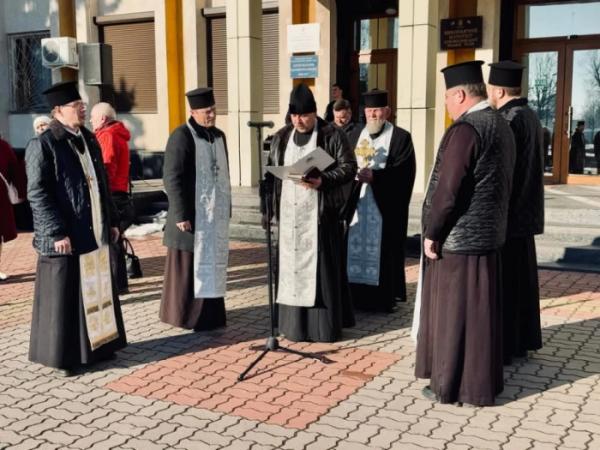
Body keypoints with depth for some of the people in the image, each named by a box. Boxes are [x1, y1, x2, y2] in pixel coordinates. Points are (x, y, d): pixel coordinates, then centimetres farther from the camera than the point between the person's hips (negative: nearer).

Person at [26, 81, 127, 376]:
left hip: (94, 232, 7)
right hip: (65, 236, -7)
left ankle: (97, 346, 27)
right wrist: (57, 232, -19)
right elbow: (37, 194, -14)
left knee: (97, 290, 14)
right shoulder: (43, 146, -11)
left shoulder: (88, 139, 11)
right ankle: (63, 356, 15)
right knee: (63, 295, 3)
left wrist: (111, 220, 14)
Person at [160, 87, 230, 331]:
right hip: (192, 214, -7)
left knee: (212, 263, 11)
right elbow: (172, 178, -14)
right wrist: (181, 214, -18)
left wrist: (226, 209, 15)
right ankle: (184, 314, 12)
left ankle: (209, 313, 20)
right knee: (188, 265, 1)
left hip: (215, 214, 7)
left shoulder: (218, 136, 10)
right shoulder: (181, 137, -11)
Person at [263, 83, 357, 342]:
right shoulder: (281, 138, 12)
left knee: (321, 268, -1)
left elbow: (349, 167, -6)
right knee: (291, 266, 6)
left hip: (320, 214, -4)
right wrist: (266, 208, 10)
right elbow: (270, 173, 14)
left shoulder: (333, 136, -2)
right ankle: (293, 324, 15)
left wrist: (322, 181, -22)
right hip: (289, 216, 4)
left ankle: (325, 325, 8)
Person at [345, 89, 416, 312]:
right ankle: (358, 296, 12)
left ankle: (384, 298, 7)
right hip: (358, 203, 5)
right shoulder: (355, 136, 15)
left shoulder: (401, 137, -1)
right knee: (356, 248, 4)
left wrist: (374, 175, -21)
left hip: (384, 205, -4)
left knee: (382, 250, -2)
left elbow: (403, 172, -11)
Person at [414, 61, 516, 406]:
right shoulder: (502, 126, 10)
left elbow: (448, 189, -22)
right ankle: (483, 382, 28)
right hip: (489, 234, 9)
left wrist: (431, 233, -12)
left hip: (458, 237, -9)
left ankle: (453, 385, 14)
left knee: (454, 311, 3)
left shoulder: (466, 128, -18)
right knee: (480, 310, 16)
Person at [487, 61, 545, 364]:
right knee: (521, 279, 16)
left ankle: (501, 346, 9)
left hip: (506, 214, -9)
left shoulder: (509, 120, -18)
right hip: (524, 212, 9)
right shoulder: (531, 117, 11)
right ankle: (522, 340, 27)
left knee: (500, 282, 0)